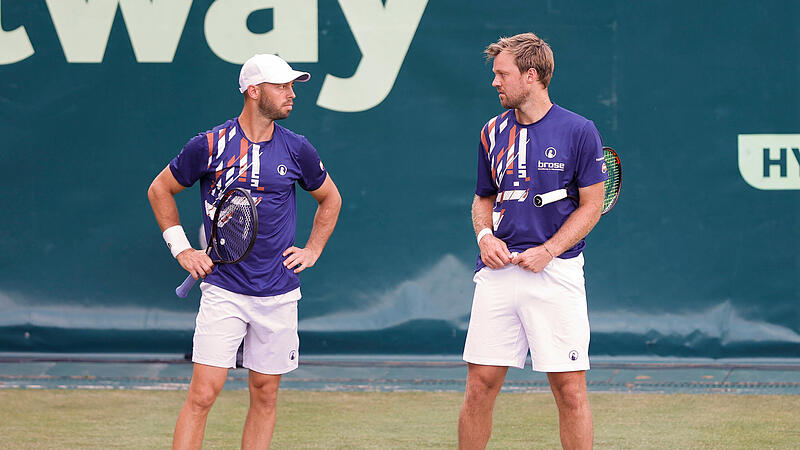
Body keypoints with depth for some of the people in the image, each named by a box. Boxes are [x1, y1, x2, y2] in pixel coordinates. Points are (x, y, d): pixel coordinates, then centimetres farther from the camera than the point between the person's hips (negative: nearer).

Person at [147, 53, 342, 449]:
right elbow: (160, 190, 10)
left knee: (265, 394, 7)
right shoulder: (210, 145, -4)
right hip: (223, 290, -3)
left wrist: (312, 251, 12)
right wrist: (181, 249, 3)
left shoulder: (296, 149, 4)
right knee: (203, 393, -11)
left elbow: (330, 198, 22)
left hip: (278, 294, 3)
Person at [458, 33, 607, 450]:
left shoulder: (578, 131, -2)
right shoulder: (493, 133, 12)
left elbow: (591, 205, -1)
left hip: (555, 271, -4)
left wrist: (547, 251, -12)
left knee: (570, 390, -5)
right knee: (480, 385, 1)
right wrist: (485, 236, 0)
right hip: (498, 270, 4)